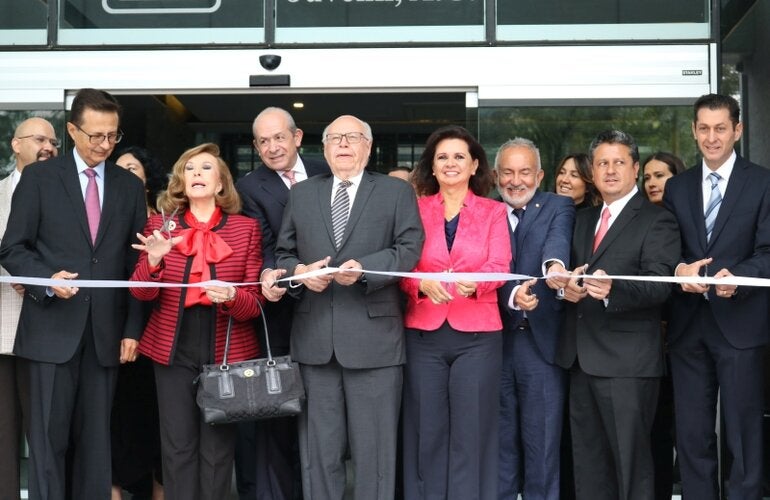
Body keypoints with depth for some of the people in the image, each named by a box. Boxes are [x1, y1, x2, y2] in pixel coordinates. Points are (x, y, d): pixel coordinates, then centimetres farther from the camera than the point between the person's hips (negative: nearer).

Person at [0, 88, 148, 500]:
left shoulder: (130, 186, 10)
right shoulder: (39, 177, 2)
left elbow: (136, 263, 9)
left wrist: (133, 328, 3)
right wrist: (47, 280, -18)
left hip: (106, 330, 2)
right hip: (52, 328, -2)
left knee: (95, 438, 8)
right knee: (48, 436, 0)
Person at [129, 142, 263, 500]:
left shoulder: (247, 228, 2)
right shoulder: (160, 224, 5)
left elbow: (256, 301, 1)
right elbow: (141, 293, 1)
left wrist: (232, 298, -22)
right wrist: (153, 260, -18)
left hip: (227, 352, -1)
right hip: (173, 351, 1)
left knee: (218, 449, 5)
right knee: (177, 447, 2)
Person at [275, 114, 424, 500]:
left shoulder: (397, 192, 6)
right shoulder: (301, 194, 16)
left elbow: (410, 249, -5)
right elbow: (282, 254, 14)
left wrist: (364, 269, -19)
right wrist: (299, 272, -8)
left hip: (373, 336, -3)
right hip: (314, 337, 3)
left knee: (374, 449, 3)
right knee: (318, 450, 10)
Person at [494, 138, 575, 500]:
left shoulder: (558, 208, 2)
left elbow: (558, 238, -21)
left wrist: (555, 263, -43)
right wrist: (512, 294, -24)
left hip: (542, 341, -2)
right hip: (495, 340, 3)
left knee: (542, 442, 3)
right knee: (499, 439, 13)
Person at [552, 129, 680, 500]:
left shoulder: (656, 221, -5)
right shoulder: (583, 220, 18)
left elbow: (660, 284, -16)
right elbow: (567, 272, 16)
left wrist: (613, 290, -35)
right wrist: (566, 285, -8)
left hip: (626, 361, -7)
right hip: (581, 357, 7)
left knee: (630, 461, -1)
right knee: (587, 461, 15)